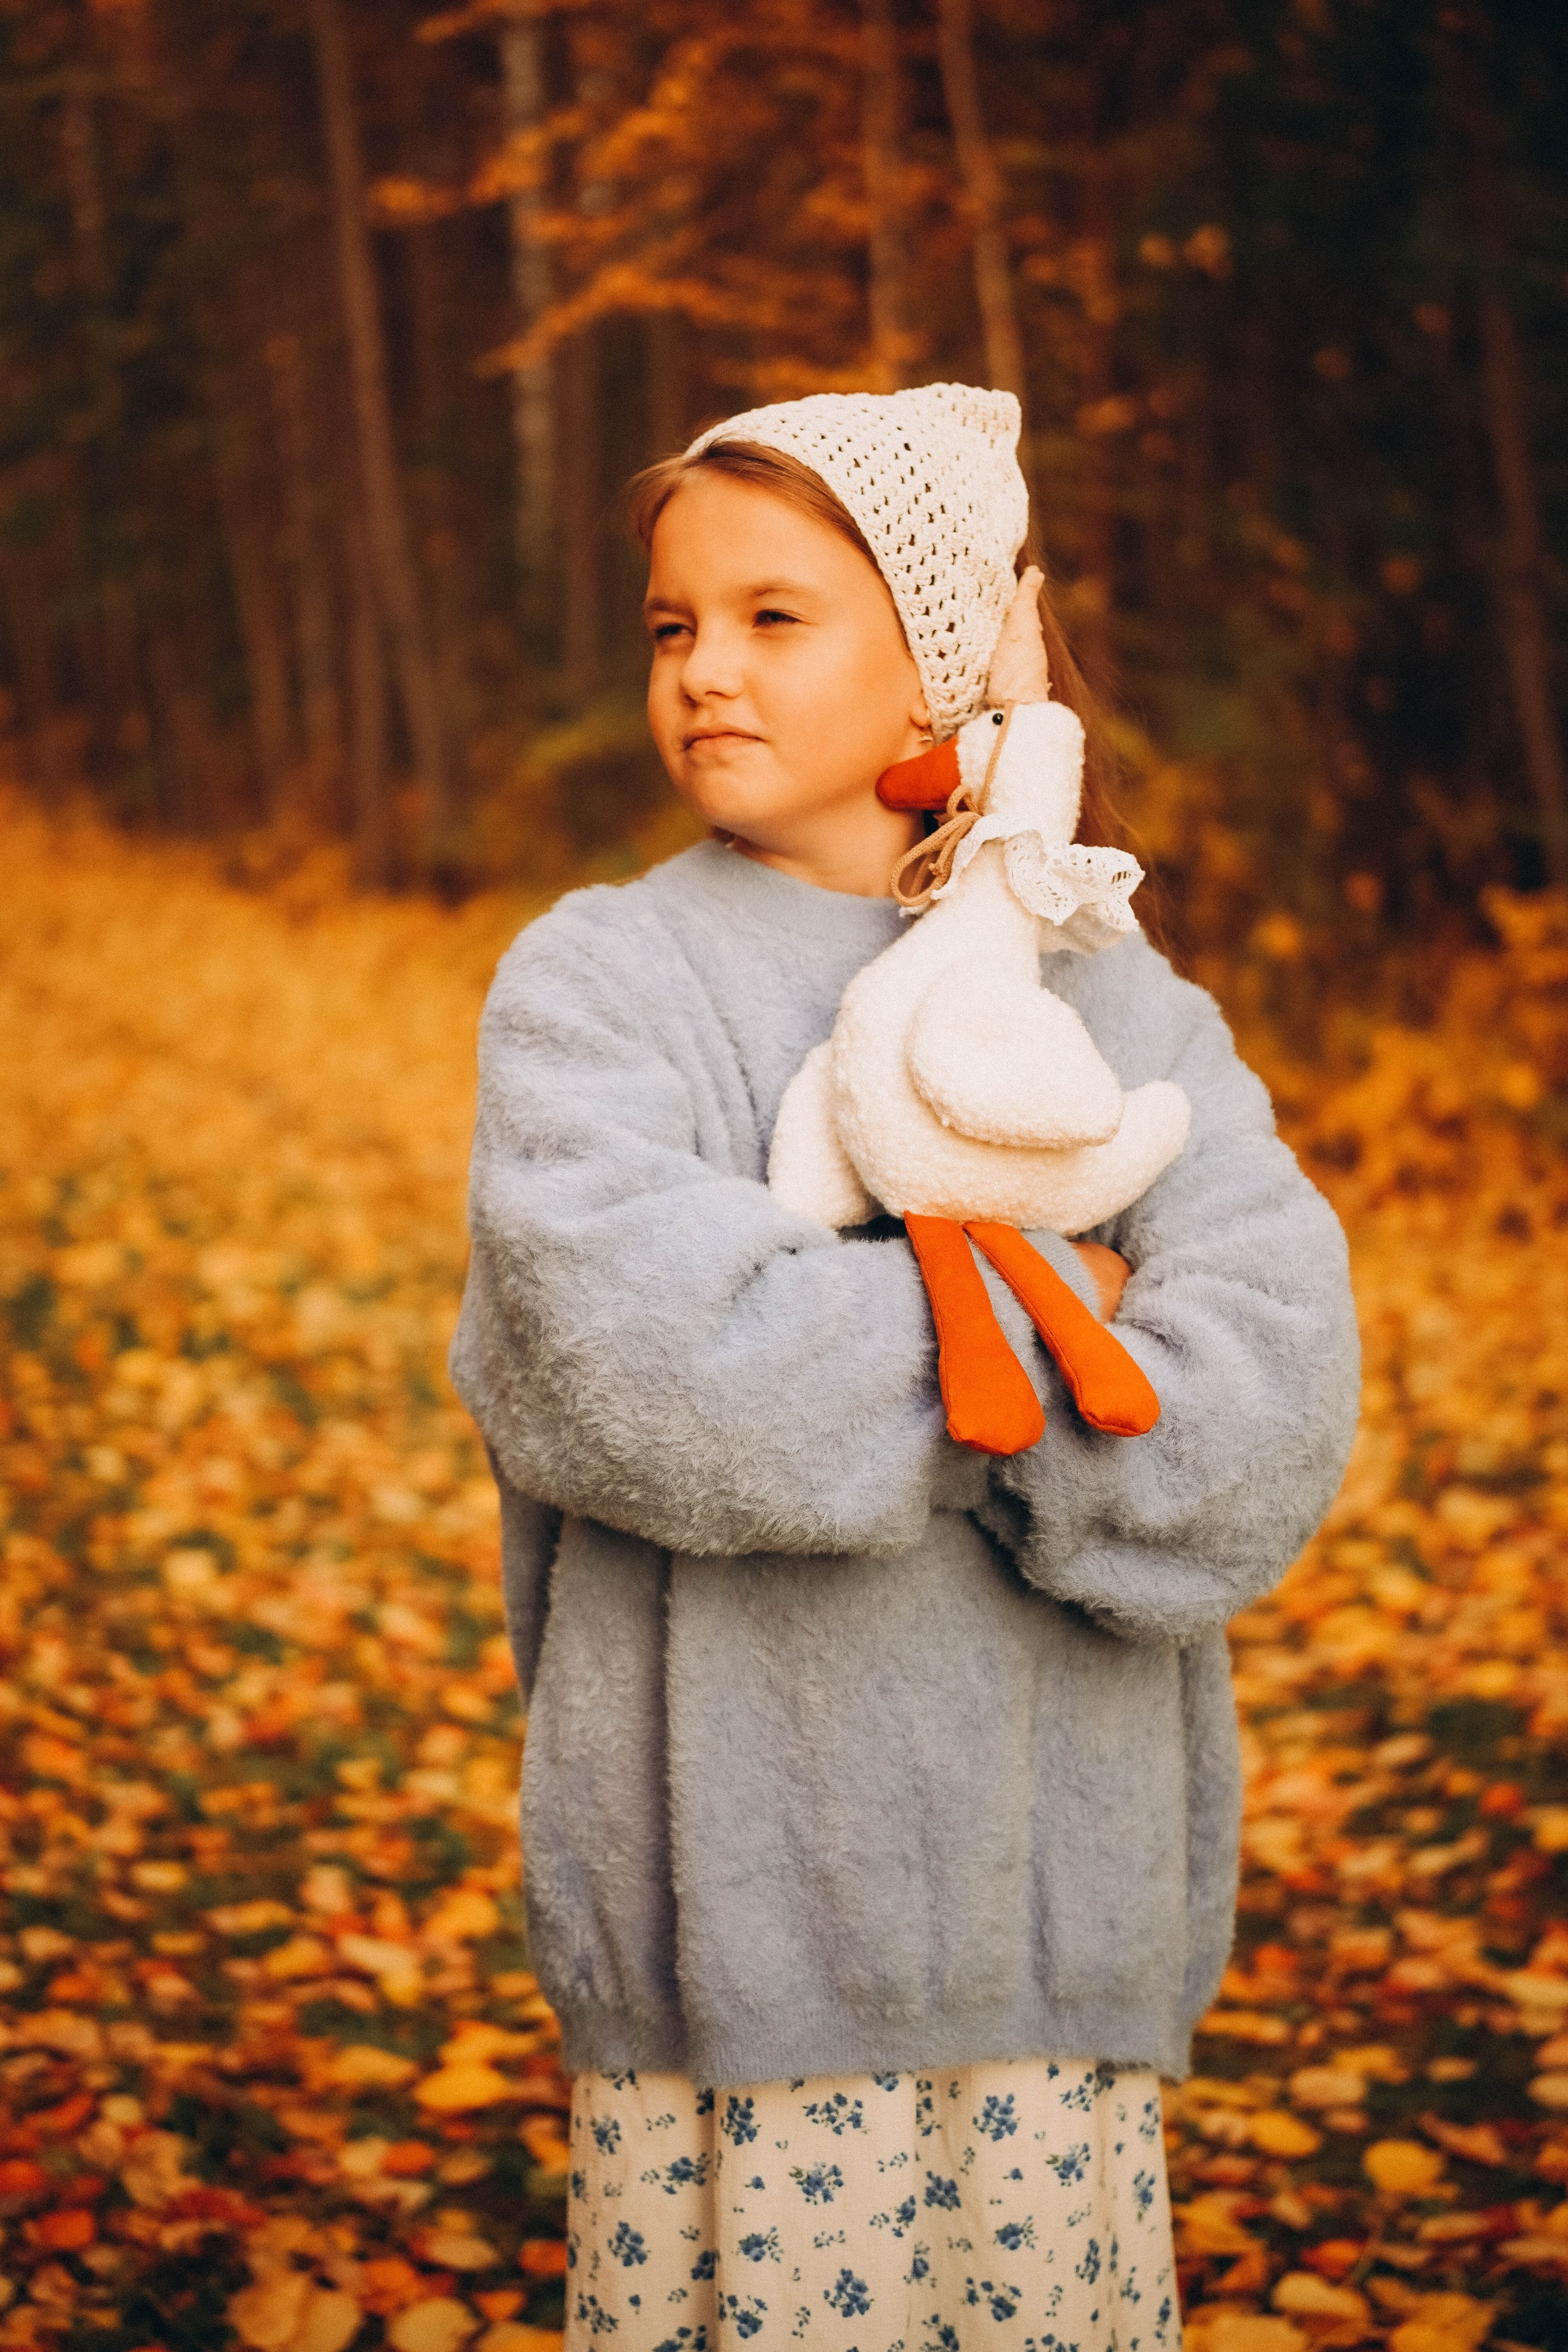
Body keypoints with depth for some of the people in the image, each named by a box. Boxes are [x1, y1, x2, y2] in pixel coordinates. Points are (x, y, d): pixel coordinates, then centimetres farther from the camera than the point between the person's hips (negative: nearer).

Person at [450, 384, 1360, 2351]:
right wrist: (1042, 1309, -11)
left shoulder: (1114, 998, 5)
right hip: (732, 1895, -2)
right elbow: (639, 1359, -20)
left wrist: (853, 1359, -14)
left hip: (1062, 1909, 2)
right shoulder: (591, 983, -2)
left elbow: (1262, 1424, -9)